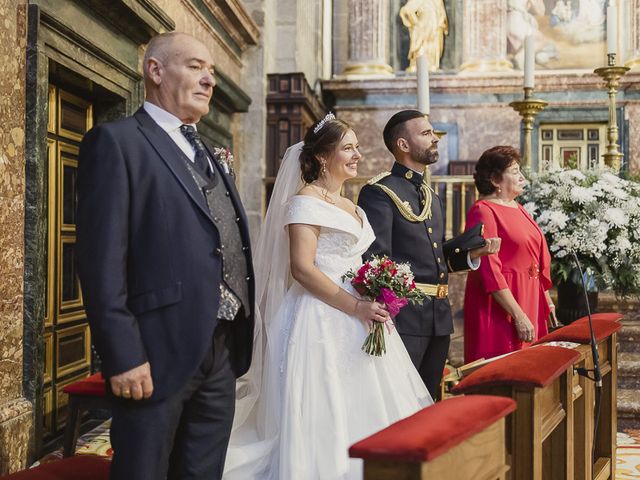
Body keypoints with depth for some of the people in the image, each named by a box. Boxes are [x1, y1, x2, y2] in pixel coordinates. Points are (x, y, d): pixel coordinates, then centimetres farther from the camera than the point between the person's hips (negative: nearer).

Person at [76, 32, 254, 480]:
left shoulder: (209, 154, 19)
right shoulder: (117, 141, -6)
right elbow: (102, 259, -14)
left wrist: (239, 338, 13)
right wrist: (123, 355, -19)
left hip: (222, 352, 8)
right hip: (159, 354, -7)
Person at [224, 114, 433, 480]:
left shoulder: (350, 206, 17)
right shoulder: (306, 201, -9)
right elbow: (302, 269, -18)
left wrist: (375, 304, 5)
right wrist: (357, 307, -20)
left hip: (357, 319, 9)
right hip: (322, 320, -9)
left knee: (359, 414, 11)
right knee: (325, 419, -2)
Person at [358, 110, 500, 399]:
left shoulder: (432, 197, 20)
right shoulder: (379, 192, -8)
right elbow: (375, 261, -14)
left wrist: (473, 253, 6)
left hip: (438, 319, 8)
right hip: (404, 318, -8)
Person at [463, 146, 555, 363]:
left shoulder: (517, 208, 14)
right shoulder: (483, 212, -13)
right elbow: (490, 270, -19)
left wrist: (546, 299, 19)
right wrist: (518, 316, -20)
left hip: (530, 302, 8)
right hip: (500, 308, -8)